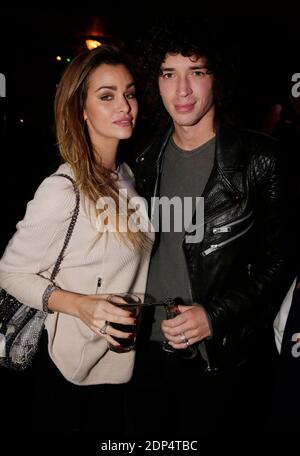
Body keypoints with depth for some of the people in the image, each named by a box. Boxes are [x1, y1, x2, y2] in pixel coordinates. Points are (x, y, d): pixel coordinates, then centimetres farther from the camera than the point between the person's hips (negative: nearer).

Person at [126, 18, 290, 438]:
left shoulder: (259, 159, -11)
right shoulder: (148, 159, 4)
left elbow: (280, 259, -10)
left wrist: (217, 316, -18)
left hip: (223, 359, -4)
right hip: (150, 347, 5)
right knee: (146, 437, 21)